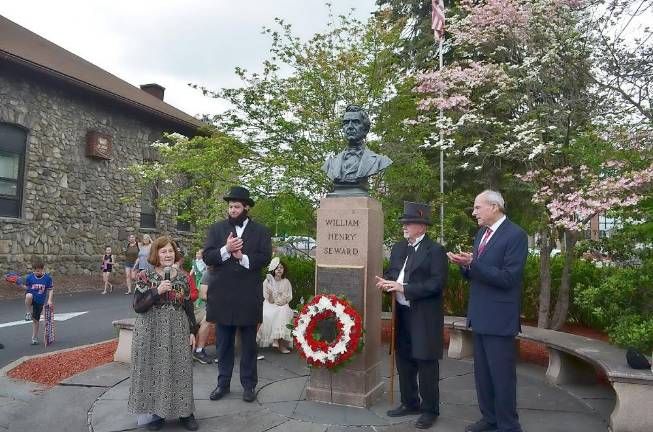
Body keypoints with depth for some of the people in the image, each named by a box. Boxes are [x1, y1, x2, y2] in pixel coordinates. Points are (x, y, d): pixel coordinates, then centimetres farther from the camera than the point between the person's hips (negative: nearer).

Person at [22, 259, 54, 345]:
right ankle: (29, 313, -11)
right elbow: (27, 287, 8)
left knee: (36, 320, 6)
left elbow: (50, 289, -1)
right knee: (29, 296, -38)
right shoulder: (29, 277, -5)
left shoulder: (48, 278, -6)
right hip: (31, 298, 0)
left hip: (39, 301, 0)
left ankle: (35, 338, 23)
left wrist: (49, 300, -9)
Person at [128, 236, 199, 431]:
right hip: (151, 332, -2)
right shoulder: (144, 276, -6)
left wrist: (192, 331, 4)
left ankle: (185, 412, 21)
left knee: (180, 371, 8)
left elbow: (188, 306, 7)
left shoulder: (182, 277, 2)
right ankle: (157, 412, 24)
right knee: (154, 370, 6)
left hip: (178, 332, 2)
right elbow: (138, 307, -11)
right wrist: (157, 292, -23)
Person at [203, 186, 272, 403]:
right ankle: (223, 383, 28)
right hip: (222, 294, 2)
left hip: (248, 296, -1)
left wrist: (242, 257, -18)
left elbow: (265, 258, -7)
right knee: (223, 343, 13)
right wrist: (226, 250, -18)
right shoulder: (216, 228, 6)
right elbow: (207, 257, -2)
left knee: (248, 343, 10)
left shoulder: (261, 231, 2)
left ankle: (249, 384, 23)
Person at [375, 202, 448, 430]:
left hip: (424, 317, -7)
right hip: (402, 314, 7)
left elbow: (437, 283, -19)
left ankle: (430, 410, 20)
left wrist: (404, 288, -22)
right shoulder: (398, 248, 11)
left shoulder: (435, 250, -11)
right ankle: (410, 403, 33)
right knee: (404, 362, 17)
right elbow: (391, 272, 15)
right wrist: (387, 282, -9)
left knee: (426, 364, 3)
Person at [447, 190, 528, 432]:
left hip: (499, 317, -8)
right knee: (482, 373, 18)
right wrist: (464, 264, -5)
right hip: (480, 315, 8)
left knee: (502, 374, 3)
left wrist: (473, 263, -26)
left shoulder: (515, 235, -14)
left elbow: (508, 278, -21)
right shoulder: (481, 233, 12)